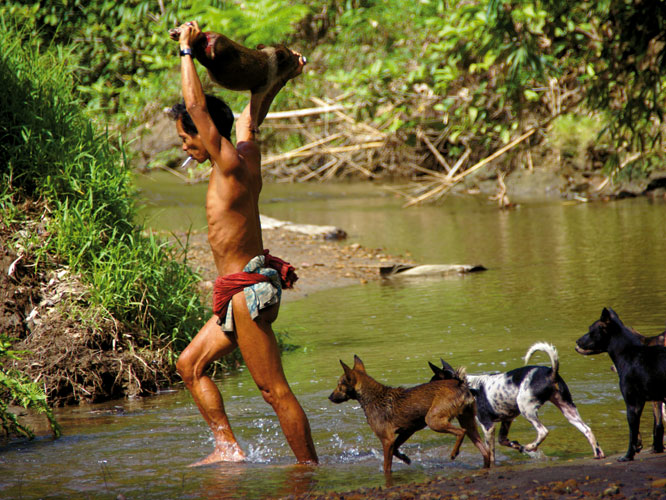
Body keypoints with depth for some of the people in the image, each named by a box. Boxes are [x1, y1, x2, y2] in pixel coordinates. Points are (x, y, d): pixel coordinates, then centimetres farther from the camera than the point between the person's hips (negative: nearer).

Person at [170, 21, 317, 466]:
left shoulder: (229, 164, -16)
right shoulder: (249, 152, 8)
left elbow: (197, 104, -18)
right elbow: (252, 113, 28)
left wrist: (187, 50, -10)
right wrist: (282, 78, 38)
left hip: (247, 290, -10)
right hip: (243, 290, 10)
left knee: (275, 389, -6)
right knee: (191, 365, 14)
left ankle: (311, 467, -1)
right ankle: (228, 446, 12)